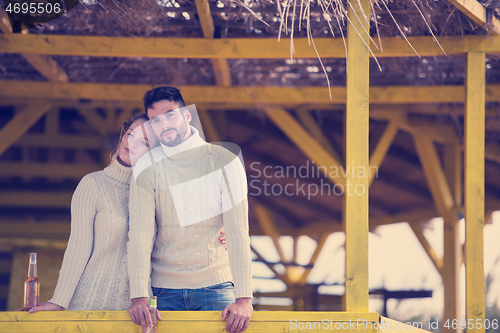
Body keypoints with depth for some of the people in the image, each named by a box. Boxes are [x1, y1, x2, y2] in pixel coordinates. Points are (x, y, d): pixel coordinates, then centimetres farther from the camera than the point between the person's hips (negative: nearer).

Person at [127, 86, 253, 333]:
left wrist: (244, 299, -17)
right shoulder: (146, 169, 0)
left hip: (216, 285, -1)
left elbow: (237, 232, -9)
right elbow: (140, 235, -5)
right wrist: (139, 297, -16)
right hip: (166, 290, 1)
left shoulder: (224, 162, -3)